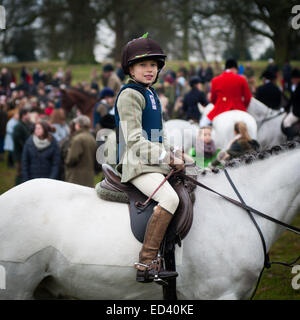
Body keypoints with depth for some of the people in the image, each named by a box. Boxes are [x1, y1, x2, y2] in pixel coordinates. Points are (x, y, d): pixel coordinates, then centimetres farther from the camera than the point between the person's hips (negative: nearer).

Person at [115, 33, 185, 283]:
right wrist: (168, 157, -16)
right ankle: (146, 265, -28)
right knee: (170, 199, -29)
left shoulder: (151, 94, 19)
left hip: (154, 163, 10)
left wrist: (173, 155, 9)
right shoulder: (130, 95, -11)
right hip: (137, 164, -10)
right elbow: (135, 141, -18)